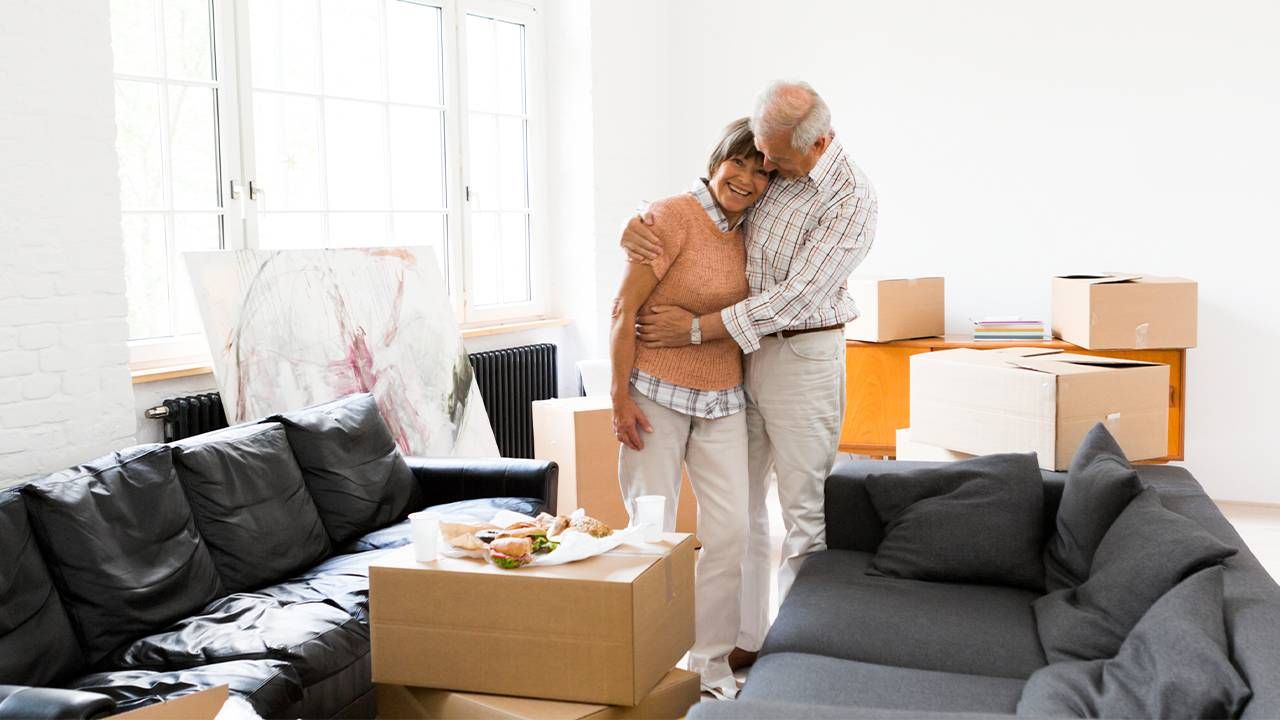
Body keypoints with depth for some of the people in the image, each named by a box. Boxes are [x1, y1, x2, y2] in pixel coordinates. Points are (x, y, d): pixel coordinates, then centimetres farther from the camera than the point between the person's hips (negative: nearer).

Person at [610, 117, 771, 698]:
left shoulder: (744, 235, 9)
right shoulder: (672, 216, -12)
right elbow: (624, 309, -13)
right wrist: (620, 396, -15)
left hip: (722, 399, 6)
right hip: (658, 394, -6)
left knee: (730, 528, 4)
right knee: (652, 529, 3)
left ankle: (711, 661, 19)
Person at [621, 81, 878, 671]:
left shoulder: (850, 200, -15)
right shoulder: (762, 168, 3)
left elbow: (797, 296, -20)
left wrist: (696, 328, -20)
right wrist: (638, 228, -11)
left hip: (802, 356, -6)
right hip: (740, 350, 6)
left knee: (806, 514, 0)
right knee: (737, 505, 11)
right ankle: (745, 639, 23)